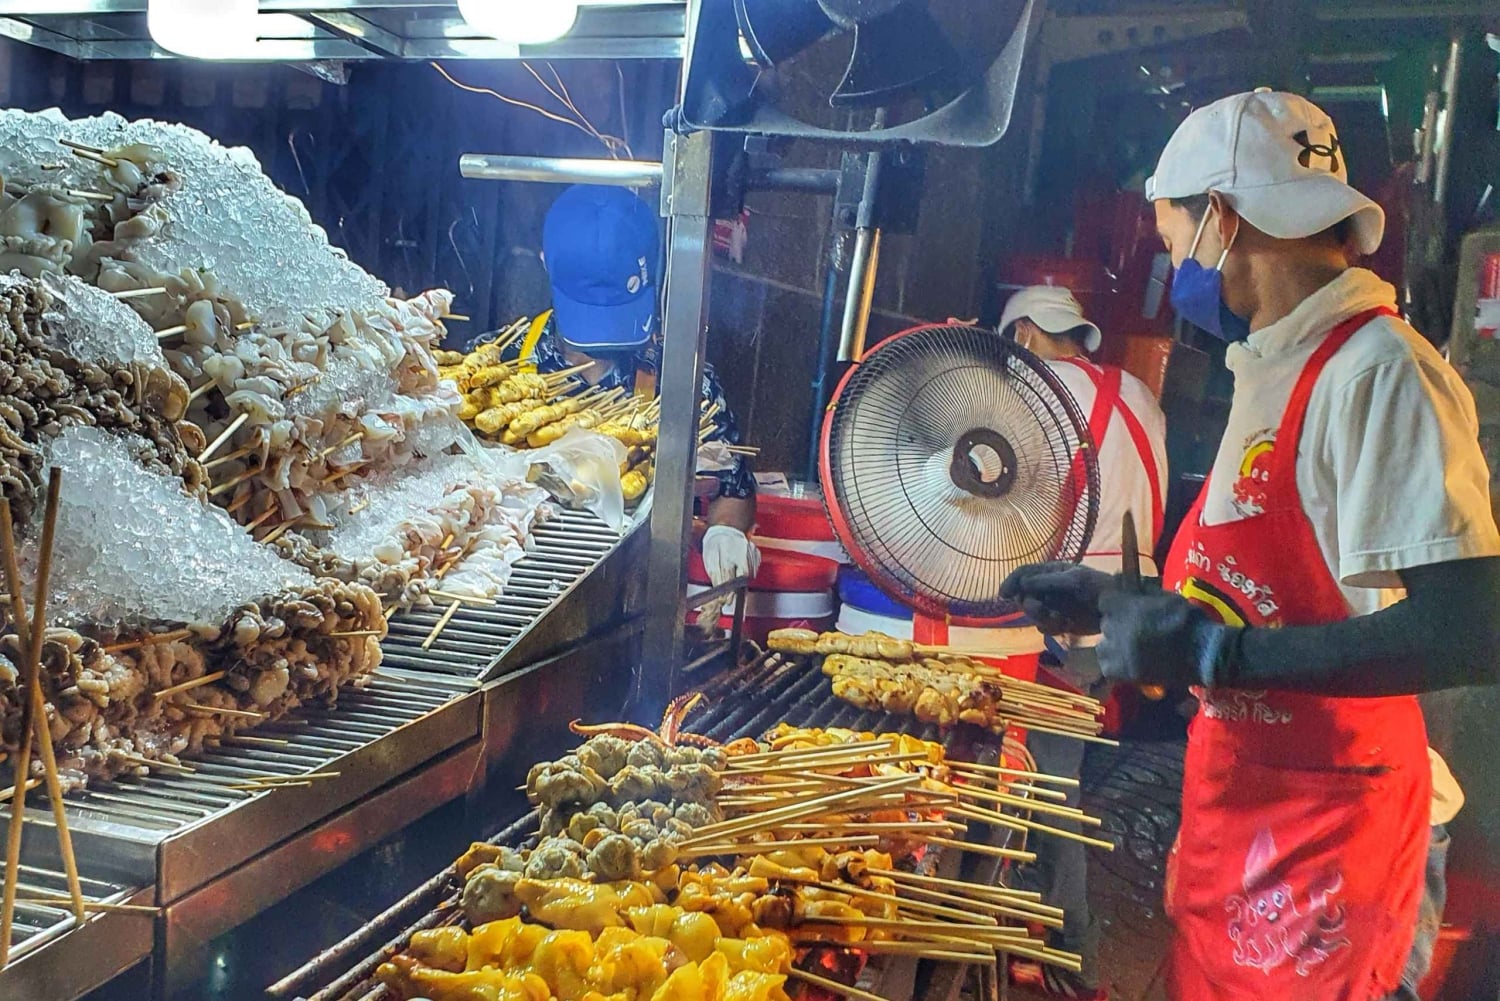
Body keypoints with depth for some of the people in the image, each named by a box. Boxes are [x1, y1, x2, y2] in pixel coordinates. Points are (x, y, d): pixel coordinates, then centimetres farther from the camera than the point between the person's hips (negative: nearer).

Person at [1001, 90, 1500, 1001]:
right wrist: (1114, 602, 17)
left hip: (1321, 827, -8)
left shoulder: (1377, 371, -20)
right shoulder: (1276, 369, 11)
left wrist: (1213, 652, -26)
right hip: (1239, 804, 8)